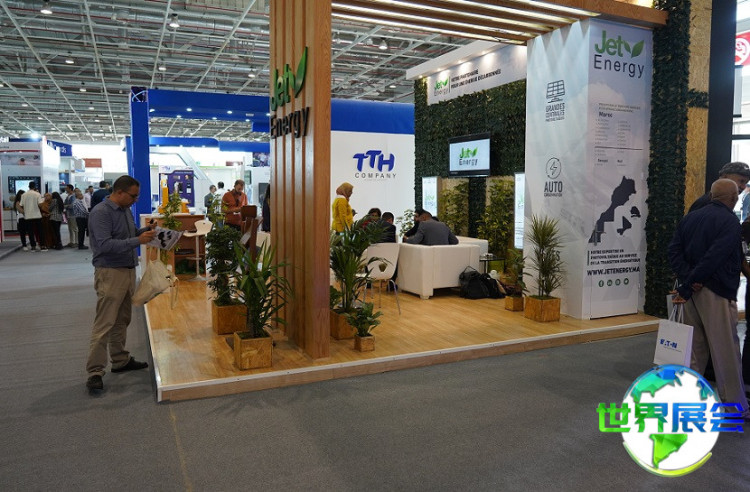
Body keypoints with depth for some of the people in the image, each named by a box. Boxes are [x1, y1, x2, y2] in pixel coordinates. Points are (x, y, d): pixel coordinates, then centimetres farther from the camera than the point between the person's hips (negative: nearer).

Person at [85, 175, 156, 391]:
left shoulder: (125, 210, 11)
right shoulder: (101, 212, -16)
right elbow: (104, 245, -25)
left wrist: (146, 230, 3)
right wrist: (137, 240, -28)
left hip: (128, 270, 9)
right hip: (110, 273, -9)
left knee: (122, 320, 16)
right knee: (104, 323, -6)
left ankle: (120, 360, 28)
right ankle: (95, 371, 0)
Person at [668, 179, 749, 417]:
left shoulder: (690, 218, 11)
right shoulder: (730, 222, -11)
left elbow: (674, 250, 1)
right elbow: (714, 258, -21)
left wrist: (687, 280, -9)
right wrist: (687, 288, -17)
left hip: (692, 291, 7)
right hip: (716, 292, -7)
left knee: (695, 345, 15)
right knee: (726, 349, 1)